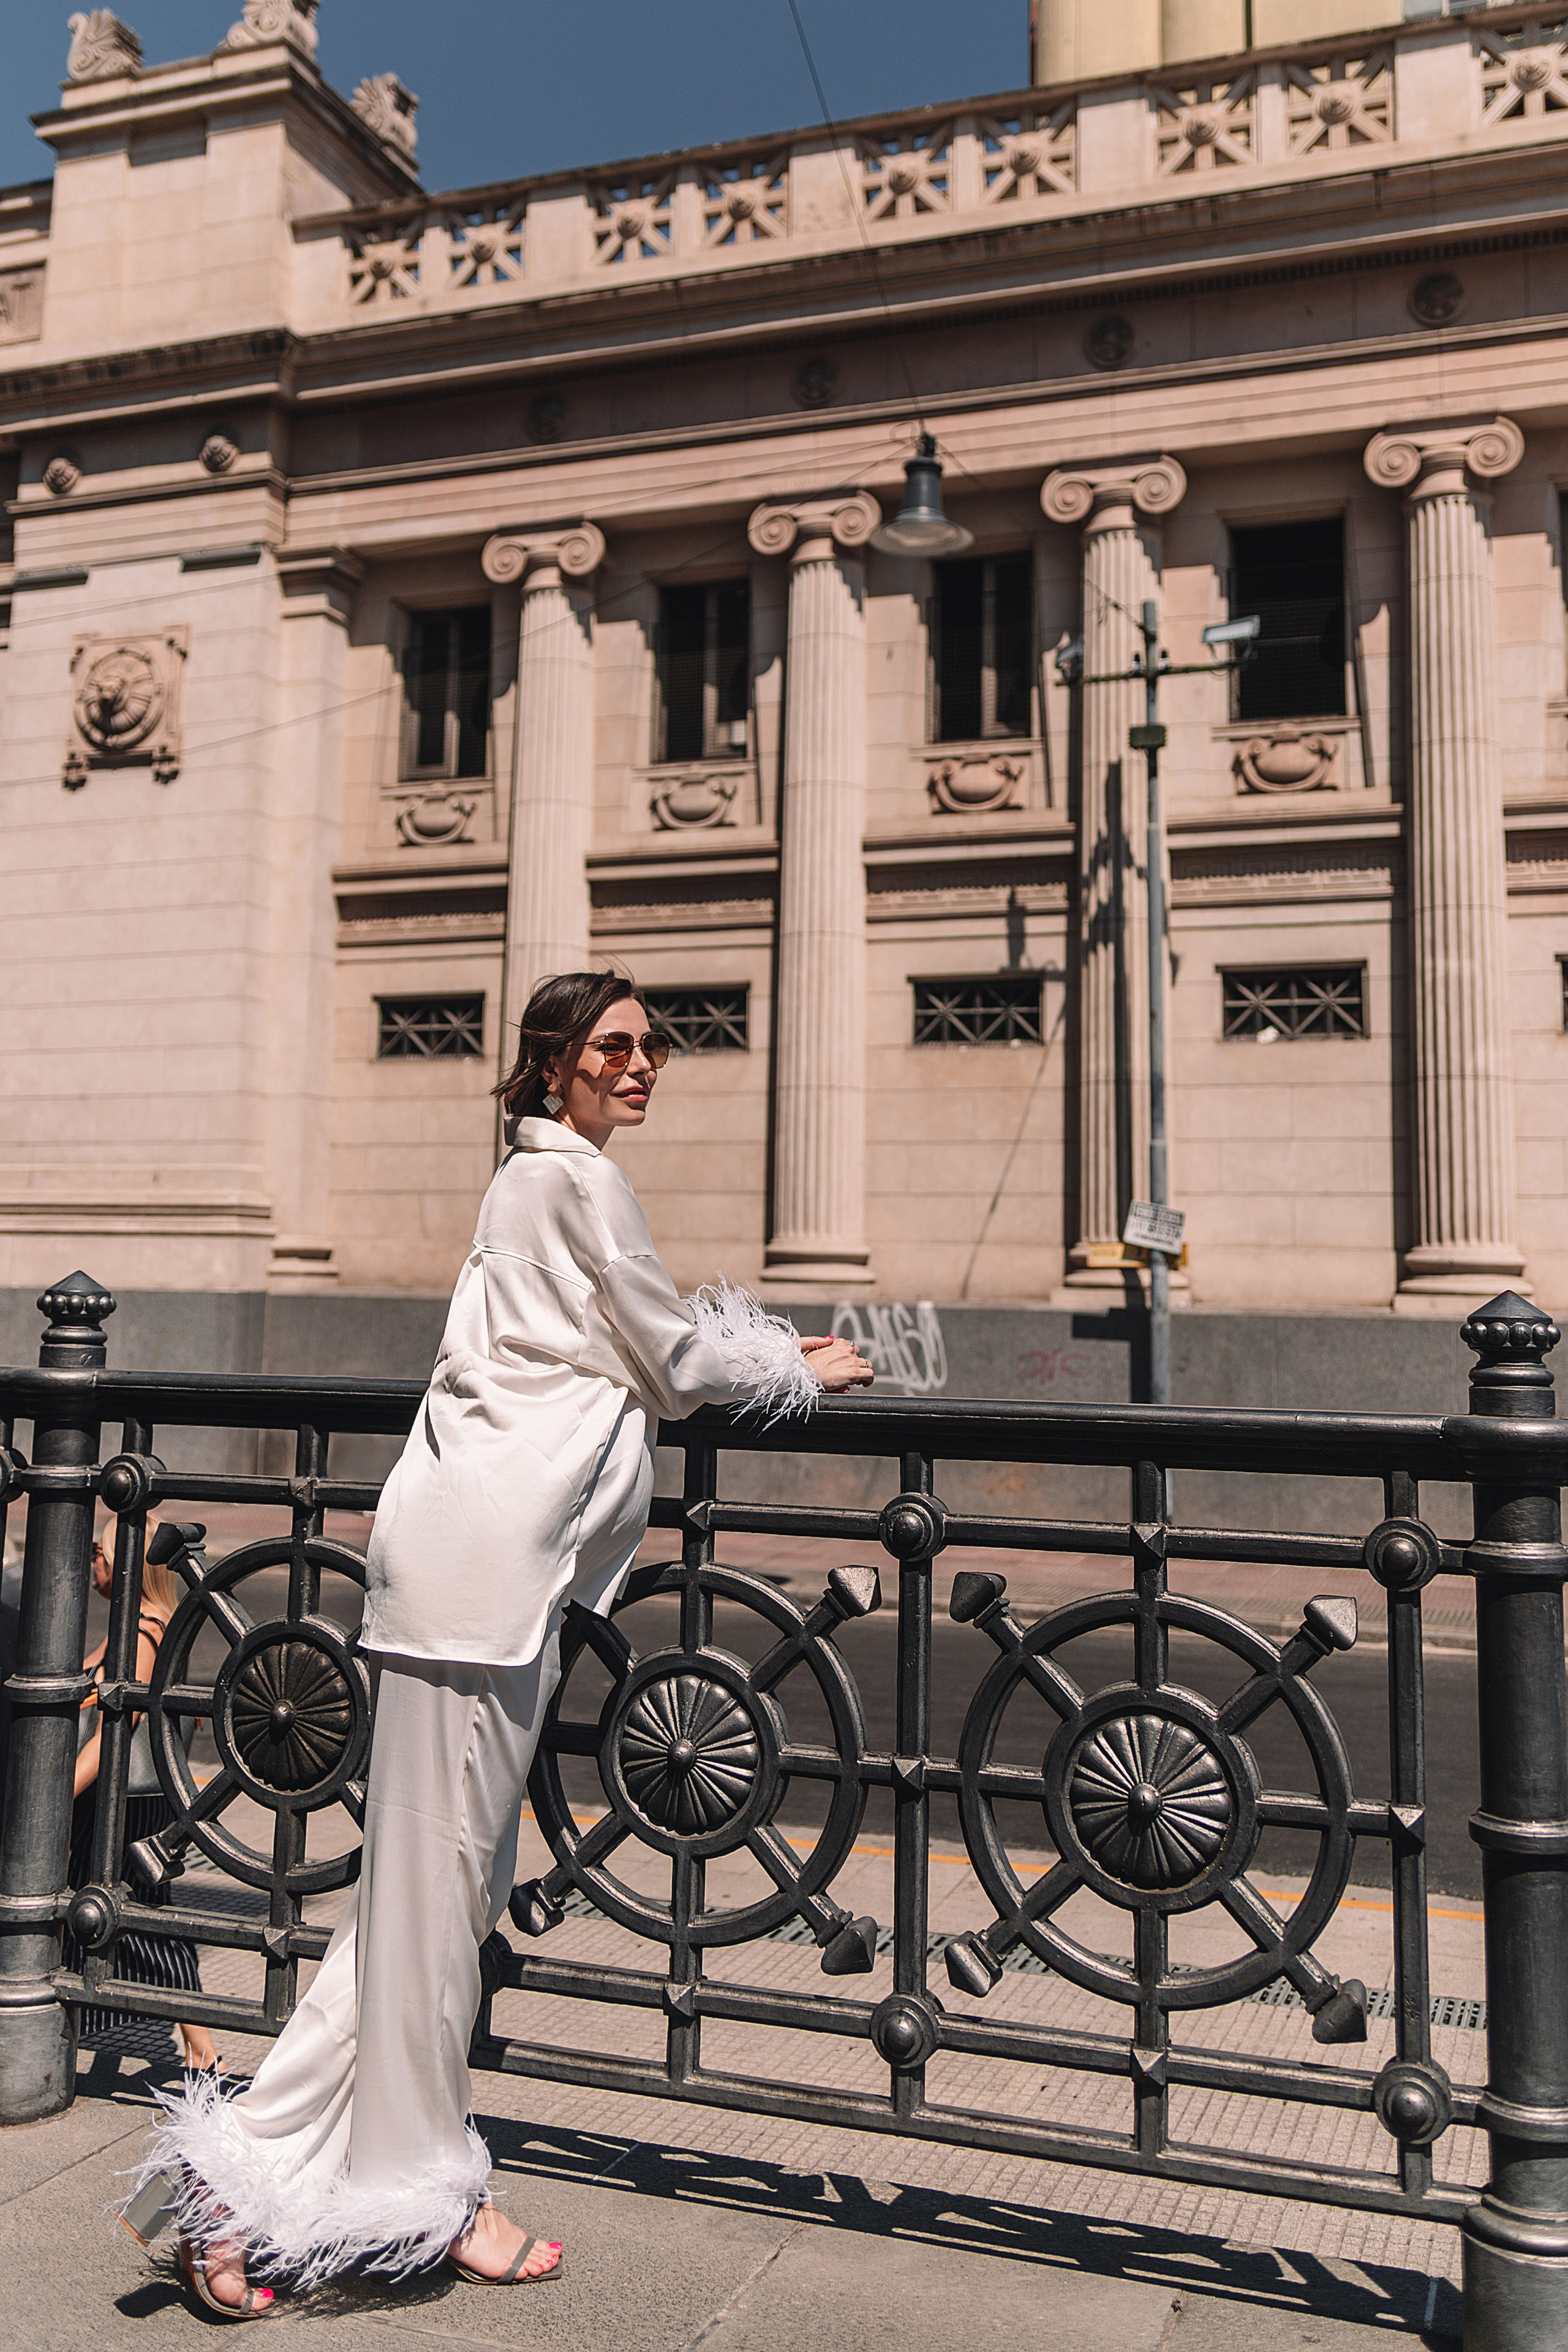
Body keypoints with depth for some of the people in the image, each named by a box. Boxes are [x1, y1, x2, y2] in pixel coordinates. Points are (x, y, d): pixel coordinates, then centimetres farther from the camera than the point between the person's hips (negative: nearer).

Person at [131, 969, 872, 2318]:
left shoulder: (547, 1178, 24)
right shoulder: (576, 1177, -6)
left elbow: (646, 1338, 30)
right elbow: (673, 1363, -2)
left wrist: (778, 1348, 24)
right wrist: (803, 1374, 13)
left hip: (508, 1554, 10)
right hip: (482, 1546, -10)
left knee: (440, 1867, 11)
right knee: (439, 1864, -1)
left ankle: (256, 2171, 18)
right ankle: (422, 2191, 12)